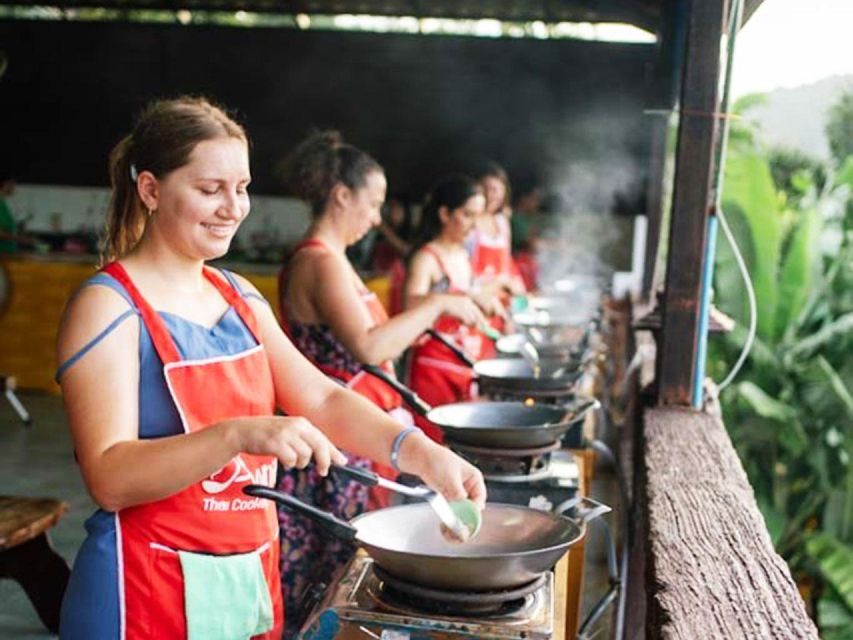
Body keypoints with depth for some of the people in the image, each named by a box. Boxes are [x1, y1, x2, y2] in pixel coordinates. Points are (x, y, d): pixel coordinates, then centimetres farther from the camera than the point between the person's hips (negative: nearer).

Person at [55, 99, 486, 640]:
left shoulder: (239, 296, 7)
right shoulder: (108, 308, -14)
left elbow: (320, 400, 3)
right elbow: (110, 479, -21)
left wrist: (418, 450, -13)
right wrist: (239, 434, -36)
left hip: (253, 579, 7)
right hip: (151, 593, -6)